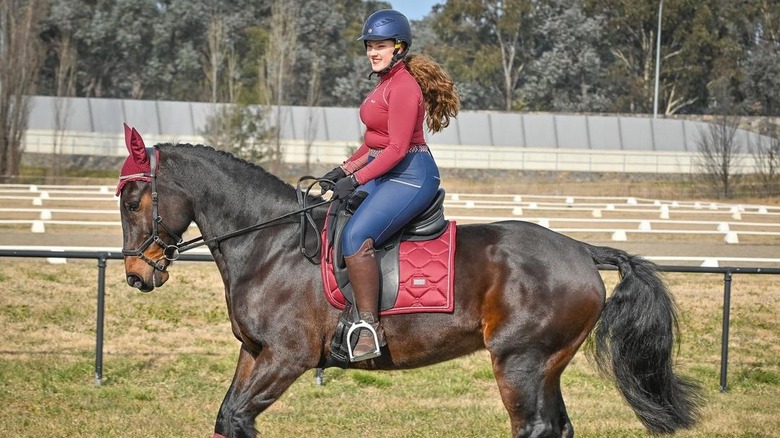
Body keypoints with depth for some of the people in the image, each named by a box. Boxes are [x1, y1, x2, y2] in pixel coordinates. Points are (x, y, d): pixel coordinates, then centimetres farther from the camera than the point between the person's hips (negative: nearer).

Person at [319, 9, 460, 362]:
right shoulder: (387, 82, 16)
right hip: (383, 172, 11)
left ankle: (369, 328, -25)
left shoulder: (404, 86, -16)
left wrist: (355, 180, -21)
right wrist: (343, 170, 13)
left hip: (410, 176, -11)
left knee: (355, 237, -27)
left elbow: (397, 148, -21)